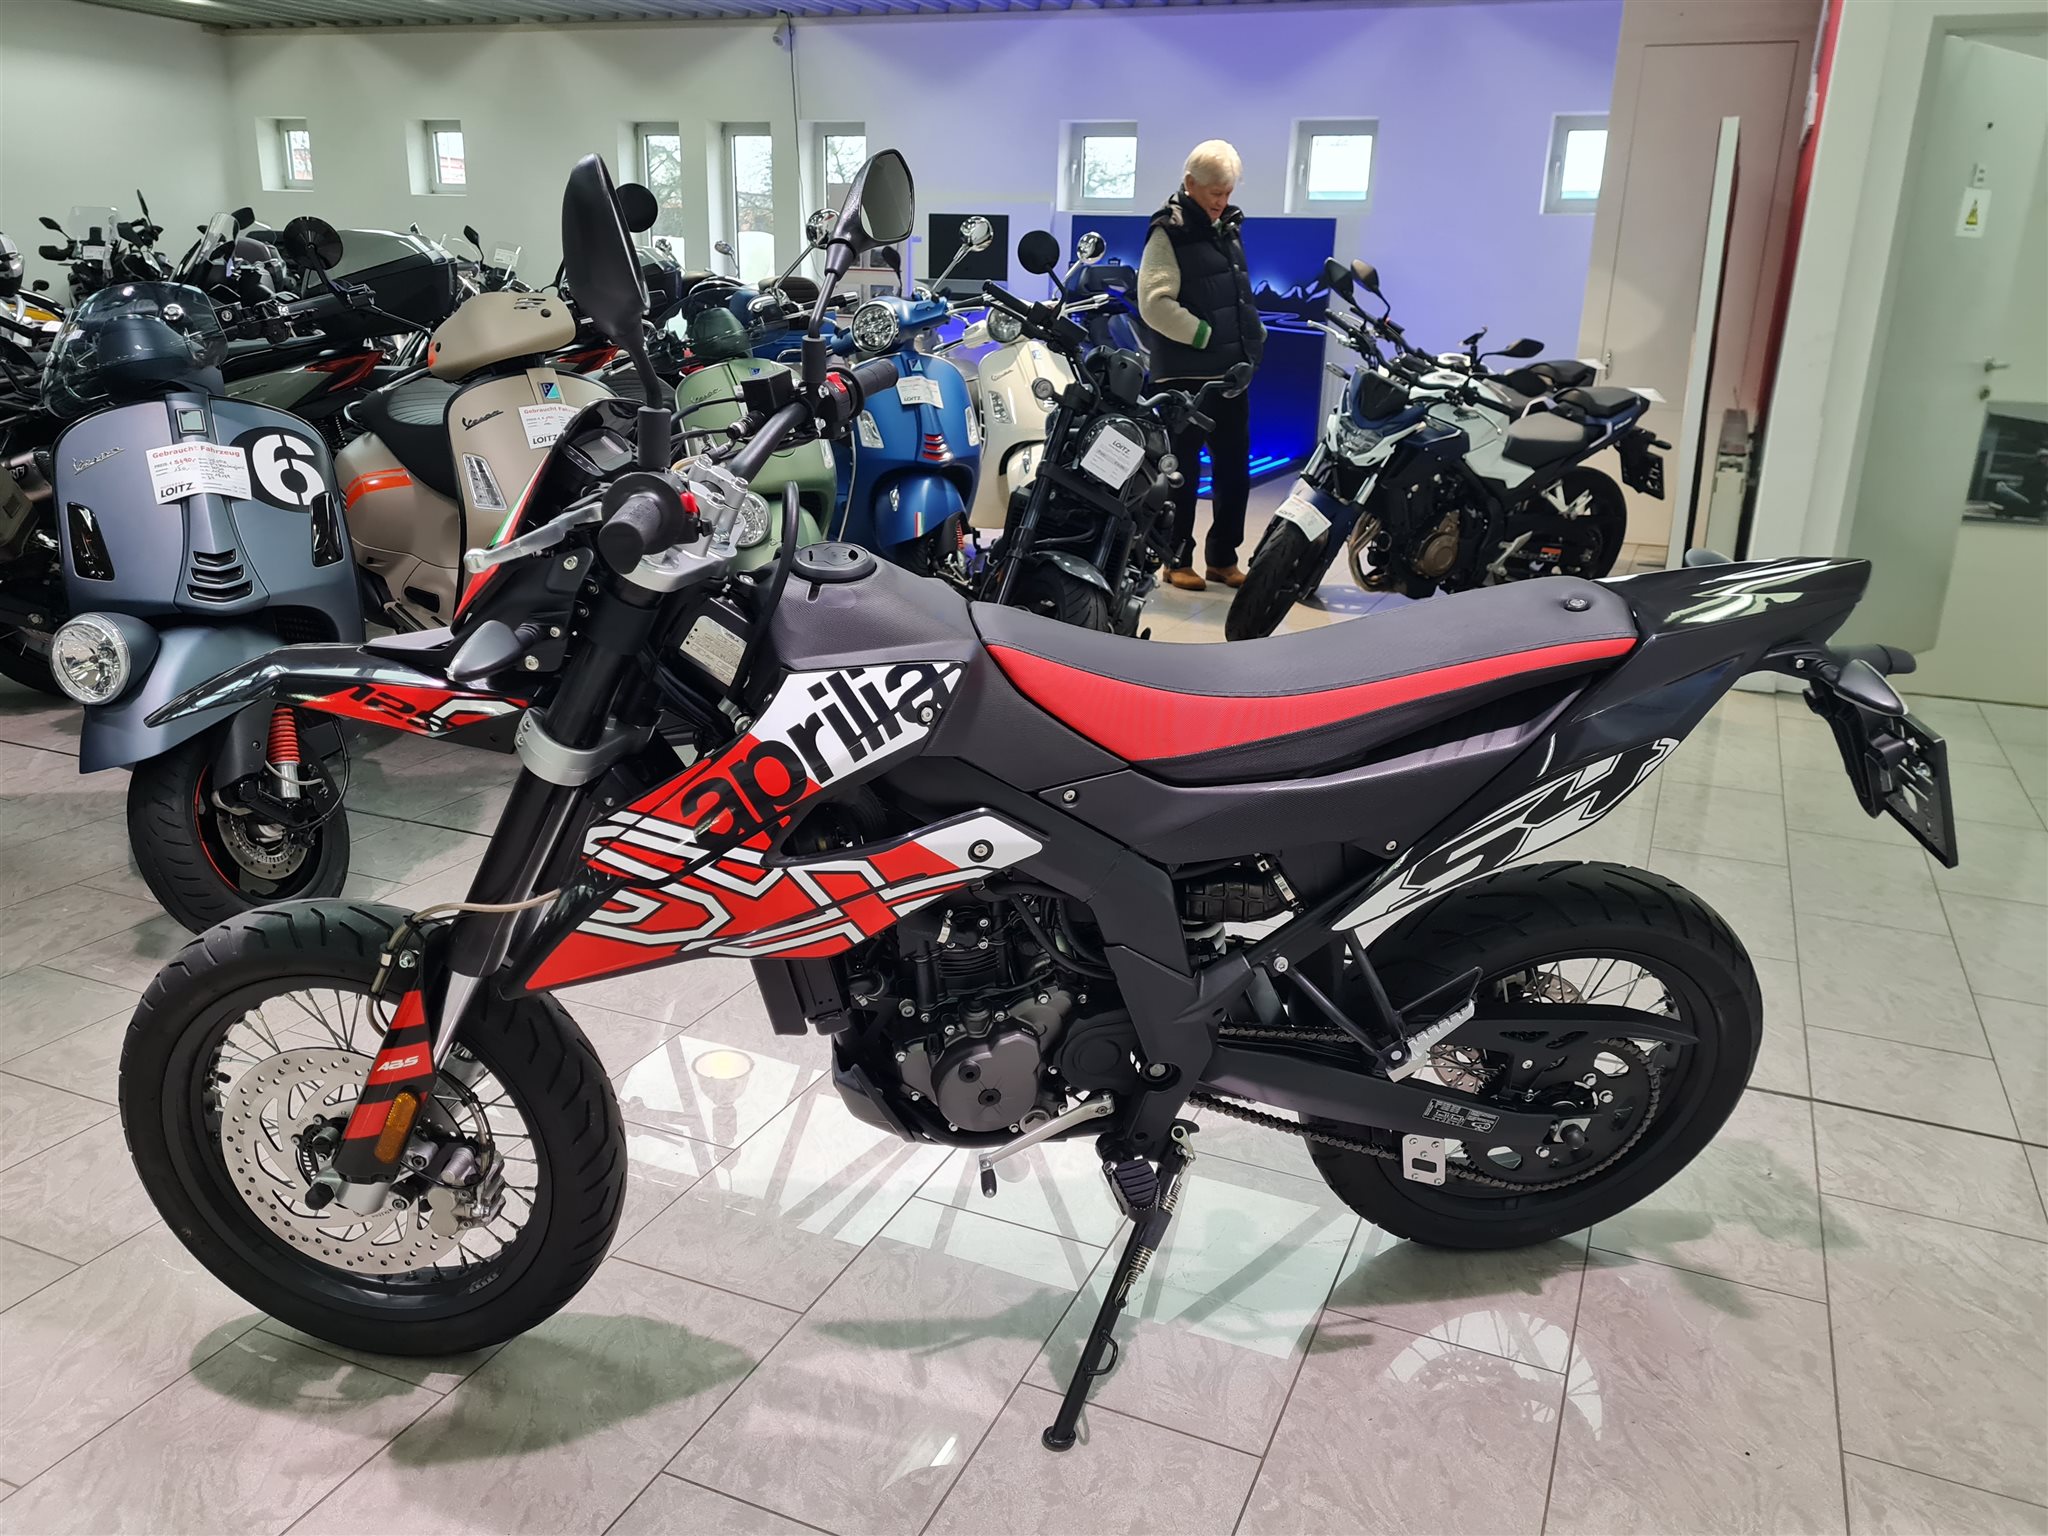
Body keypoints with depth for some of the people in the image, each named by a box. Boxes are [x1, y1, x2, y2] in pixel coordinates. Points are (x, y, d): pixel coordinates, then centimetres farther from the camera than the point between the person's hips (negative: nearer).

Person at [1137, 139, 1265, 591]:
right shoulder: (1170, 232, -8)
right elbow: (1155, 304, -18)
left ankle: (1223, 558, 19)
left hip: (1232, 371, 7)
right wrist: (1208, 336, -18)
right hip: (1186, 374, -7)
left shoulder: (1229, 225, 16)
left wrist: (1254, 334, 11)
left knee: (1234, 467, 9)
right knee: (1184, 469, 0)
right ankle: (1178, 560, 10)